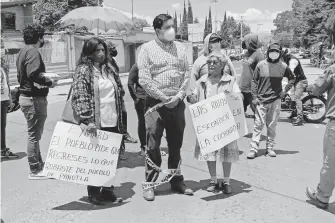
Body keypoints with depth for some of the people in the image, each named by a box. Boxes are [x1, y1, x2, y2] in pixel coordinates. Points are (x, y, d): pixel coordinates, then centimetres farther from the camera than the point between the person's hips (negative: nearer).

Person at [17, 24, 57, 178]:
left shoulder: (23, 51, 14)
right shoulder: (33, 52, -16)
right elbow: (33, 74, -31)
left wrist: (46, 80, 13)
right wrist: (49, 82, -18)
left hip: (25, 95, 10)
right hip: (34, 98, -10)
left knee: (34, 134, 19)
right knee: (34, 135, -2)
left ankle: (39, 164, 31)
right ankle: (35, 170, 7)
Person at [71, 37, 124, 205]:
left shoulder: (108, 69, 15)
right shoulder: (83, 71, -5)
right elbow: (79, 97, -12)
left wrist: (120, 120, 18)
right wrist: (87, 120, -20)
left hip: (112, 122, 6)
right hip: (95, 123, -6)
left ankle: (108, 189, 24)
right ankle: (94, 192, 17)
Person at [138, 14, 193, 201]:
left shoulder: (180, 48, 10)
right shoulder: (148, 49, -3)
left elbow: (186, 74, 7)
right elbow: (144, 79, -10)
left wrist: (179, 95, -7)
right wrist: (162, 97, -13)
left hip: (177, 102, 4)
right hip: (156, 102, -4)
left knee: (176, 144, 12)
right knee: (153, 145, -2)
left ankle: (176, 180, 25)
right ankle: (150, 183, 9)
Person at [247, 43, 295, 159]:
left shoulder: (283, 66, 3)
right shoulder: (261, 65, -1)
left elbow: (292, 78, 18)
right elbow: (254, 81, 3)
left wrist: (285, 91, 7)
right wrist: (254, 97, -3)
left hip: (276, 100, 2)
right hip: (261, 100, -1)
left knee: (272, 126, 7)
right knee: (258, 125, -3)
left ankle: (270, 148, 18)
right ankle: (253, 149, 0)